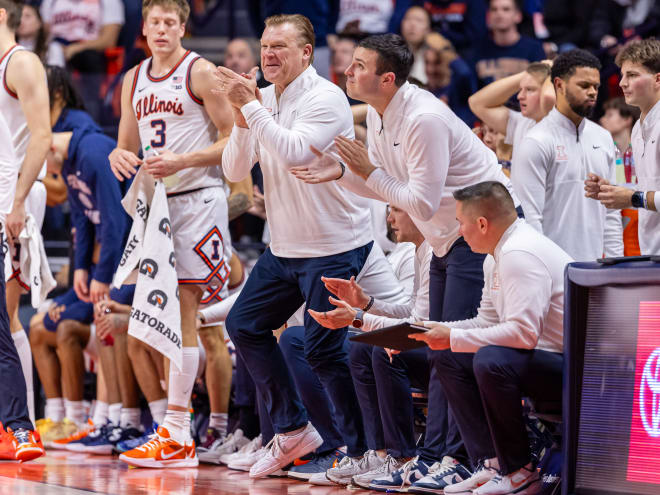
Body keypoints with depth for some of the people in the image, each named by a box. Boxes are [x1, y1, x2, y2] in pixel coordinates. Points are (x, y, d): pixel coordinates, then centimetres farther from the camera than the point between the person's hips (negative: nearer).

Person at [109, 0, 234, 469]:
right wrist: (119, 156, -3)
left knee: (181, 315, -10)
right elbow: (127, 145, 21)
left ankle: (175, 435, -10)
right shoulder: (134, 80, 15)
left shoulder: (201, 72, -6)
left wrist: (182, 161, -20)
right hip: (156, 200, 7)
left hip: (199, 198, -7)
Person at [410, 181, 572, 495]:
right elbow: (488, 322, 18)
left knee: (490, 360, -34)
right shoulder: (497, 256, 12)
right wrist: (436, 331, 5)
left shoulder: (520, 255, -21)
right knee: (449, 359, 8)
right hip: (545, 361, 11)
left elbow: (523, 333, -30)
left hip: (573, 369, -11)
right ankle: (491, 464, 0)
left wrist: (454, 337, -22)